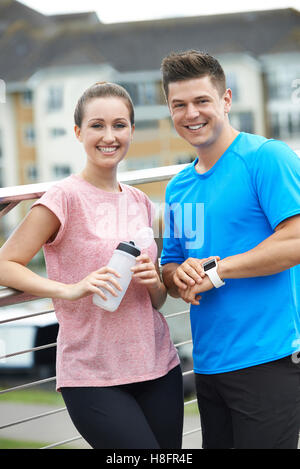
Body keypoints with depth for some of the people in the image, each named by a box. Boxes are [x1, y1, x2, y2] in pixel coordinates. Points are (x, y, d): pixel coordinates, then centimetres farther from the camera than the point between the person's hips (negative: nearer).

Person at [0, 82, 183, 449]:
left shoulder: (140, 202, 11)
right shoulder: (65, 197, -7)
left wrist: (153, 282, -4)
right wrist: (70, 289, -24)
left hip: (158, 368, 6)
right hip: (93, 379, -6)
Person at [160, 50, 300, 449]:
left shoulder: (268, 157, -8)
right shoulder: (178, 188, 17)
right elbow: (170, 267, 22)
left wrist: (214, 271, -14)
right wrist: (181, 278, -4)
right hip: (208, 365, 8)